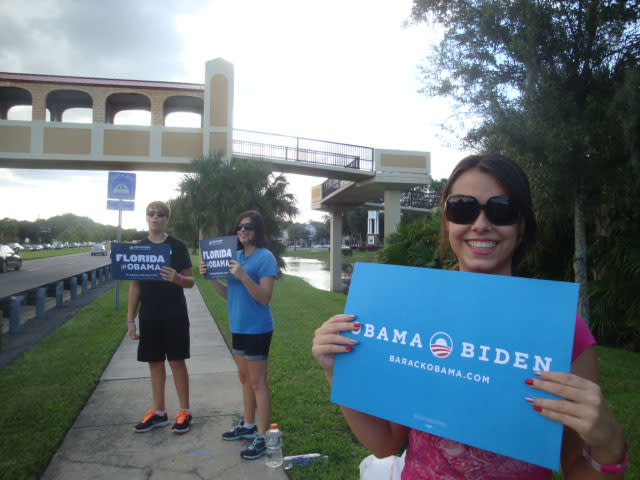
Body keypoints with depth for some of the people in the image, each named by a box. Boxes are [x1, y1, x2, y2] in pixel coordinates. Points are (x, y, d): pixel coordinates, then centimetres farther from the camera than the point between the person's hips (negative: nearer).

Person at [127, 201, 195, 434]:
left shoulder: (177, 246, -2)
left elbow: (190, 281, -2)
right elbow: (134, 285, 9)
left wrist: (177, 278, -25)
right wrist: (130, 319, 6)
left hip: (174, 314, -3)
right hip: (149, 316, 4)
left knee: (177, 361, 1)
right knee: (154, 362, 11)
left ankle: (184, 412, 14)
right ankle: (158, 412, 24)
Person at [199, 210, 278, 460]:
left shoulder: (265, 258, -14)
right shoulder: (236, 256, 9)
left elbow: (265, 297, -21)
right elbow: (228, 294, 11)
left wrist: (242, 276, -31)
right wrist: (211, 277, -4)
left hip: (257, 329, -8)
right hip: (238, 327, 8)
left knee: (258, 382, 0)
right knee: (245, 378, 19)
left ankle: (262, 436, 12)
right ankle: (248, 425, 36)